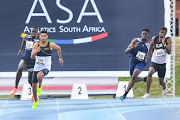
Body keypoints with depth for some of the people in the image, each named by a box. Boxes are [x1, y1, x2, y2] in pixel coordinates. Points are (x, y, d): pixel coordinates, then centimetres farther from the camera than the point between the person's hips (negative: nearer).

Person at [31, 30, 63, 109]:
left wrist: (60, 59, 17)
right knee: (34, 85, 8)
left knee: (39, 75, -37)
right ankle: (36, 100, 33)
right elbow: (32, 57, -11)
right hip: (37, 67, 3)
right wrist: (36, 51, -30)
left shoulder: (50, 45, -8)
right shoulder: (36, 45, -4)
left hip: (46, 67, -3)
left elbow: (58, 48, 13)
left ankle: (40, 86, -4)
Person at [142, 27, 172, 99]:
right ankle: (147, 93, -26)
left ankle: (164, 87, 52)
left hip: (162, 64, 0)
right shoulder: (154, 39, -2)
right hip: (154, 62, 0)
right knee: (150, 73, -32)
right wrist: (148, 54, 26)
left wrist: (164, 44, -29)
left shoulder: (168, 40, -8)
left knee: (161, 82, 11)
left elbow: (169, 52, -18)